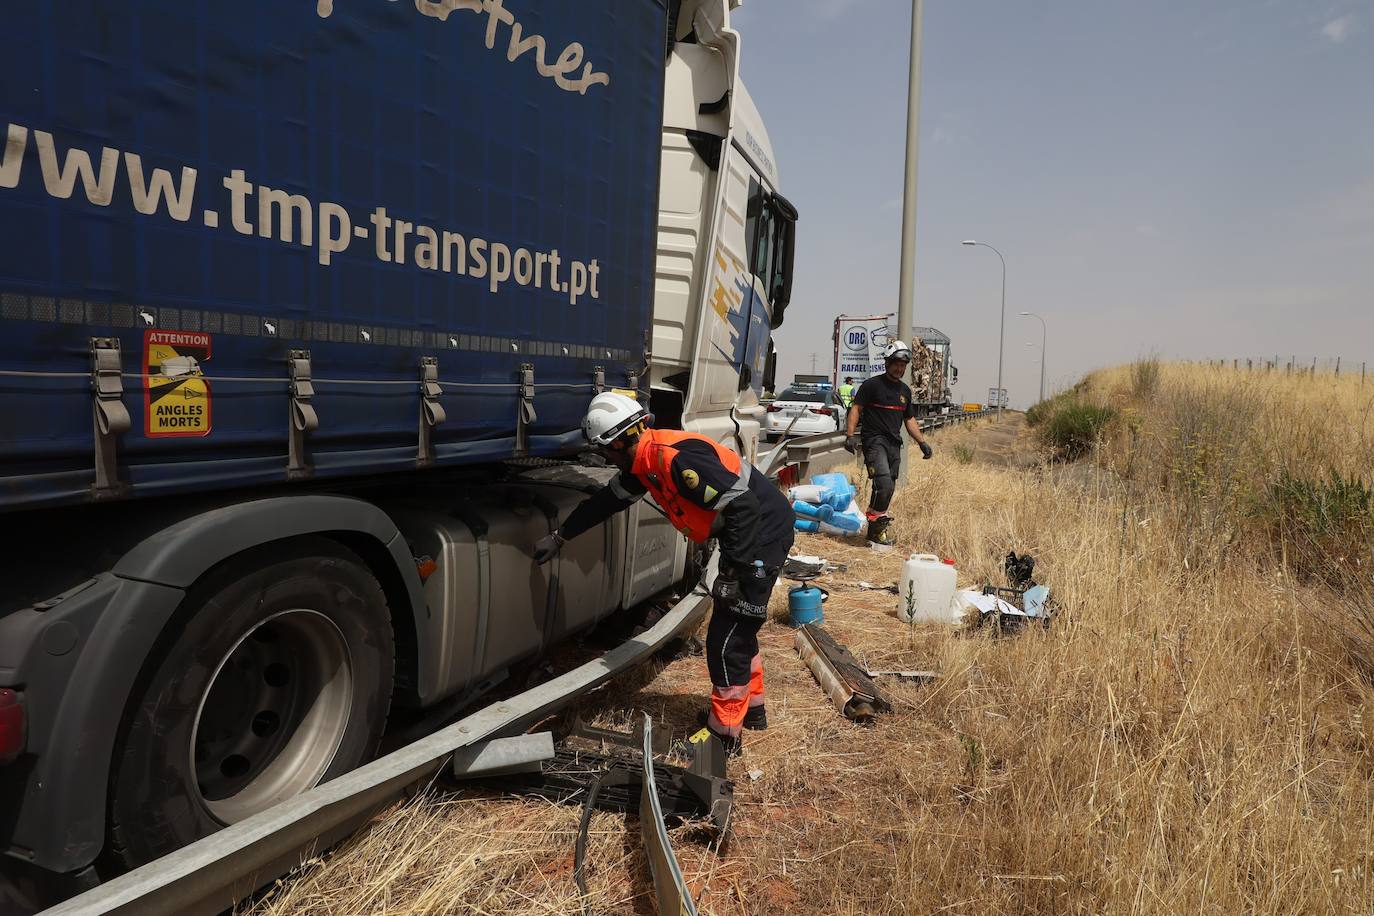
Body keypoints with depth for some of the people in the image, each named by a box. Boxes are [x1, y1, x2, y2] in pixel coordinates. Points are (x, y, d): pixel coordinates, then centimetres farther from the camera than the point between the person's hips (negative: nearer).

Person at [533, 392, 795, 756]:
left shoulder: (676, 457, -26)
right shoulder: (644, 463, 5)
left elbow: (742, 506, -29)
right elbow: (608, 500, 19)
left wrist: (732, 570, -23)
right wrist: (559, 537, 28)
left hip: (762, 532, -10)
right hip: (746, 533, 10)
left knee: (726, 640, -3)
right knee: (737, 628, 22)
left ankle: (724, 734, 11)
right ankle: (750, 708, 39)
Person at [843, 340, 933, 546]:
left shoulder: (905, 390, 17)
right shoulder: (872, 385, -3)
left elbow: (909, 419, 23)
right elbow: (856, 408, -5)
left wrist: (922, 442, 16)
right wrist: (850, 435, -17)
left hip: (894, 444, 7)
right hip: (874, 440, -7)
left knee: (887, 490, 7)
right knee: (885, 485, -21)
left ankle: (876, 528, 16)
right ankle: (876, 525, -9)